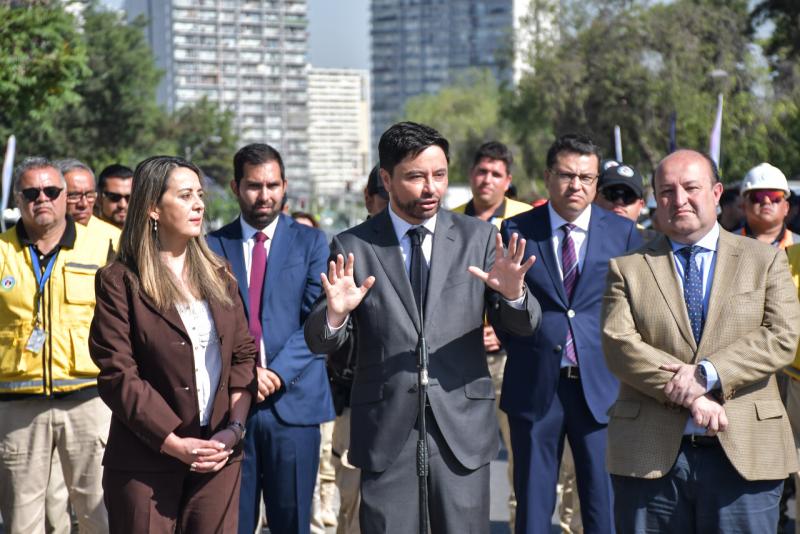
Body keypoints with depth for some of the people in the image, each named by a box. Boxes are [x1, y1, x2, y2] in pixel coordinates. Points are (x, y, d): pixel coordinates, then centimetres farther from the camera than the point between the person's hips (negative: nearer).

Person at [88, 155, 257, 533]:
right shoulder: (119, 282, -3)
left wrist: (234, 427, -3)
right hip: (146, 463, -4)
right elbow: (118, 375, -9)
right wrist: (174, 443, -13)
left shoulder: (218, 275, 13)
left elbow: (244, 353, 12)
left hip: (218, 457, 4)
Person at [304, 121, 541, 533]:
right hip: (386, 432, -1)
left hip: (462, 425, 1)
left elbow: (523, 326, 2)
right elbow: (320, 343, 0)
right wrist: (335, 313, -23)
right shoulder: (353, 247, 1)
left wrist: (513, 294, -21)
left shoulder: (478, 238, 5)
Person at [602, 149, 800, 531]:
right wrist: (687, 394, -15)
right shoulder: (627, 268, 10)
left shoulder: (765, 260, 10)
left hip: (744, 456, 0)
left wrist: (707, 375, -15)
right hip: (651, 457, 0)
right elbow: (618, 345, -4)